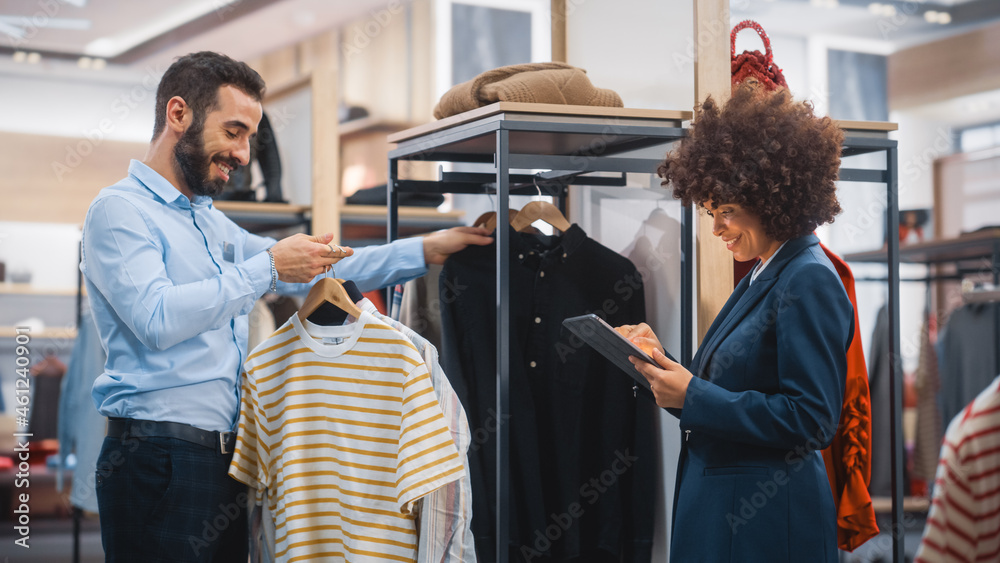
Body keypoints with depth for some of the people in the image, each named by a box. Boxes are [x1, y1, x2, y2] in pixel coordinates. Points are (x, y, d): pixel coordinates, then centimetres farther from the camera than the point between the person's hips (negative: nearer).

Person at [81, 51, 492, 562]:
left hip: (225, 457, 9)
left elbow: (316, 272, 24)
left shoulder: (212, 224, 22)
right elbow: (157, 319, -21)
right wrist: (267, 267, -15)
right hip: (159, 457, -9)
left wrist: (427, 250, 16)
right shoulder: (119, 210, -6)